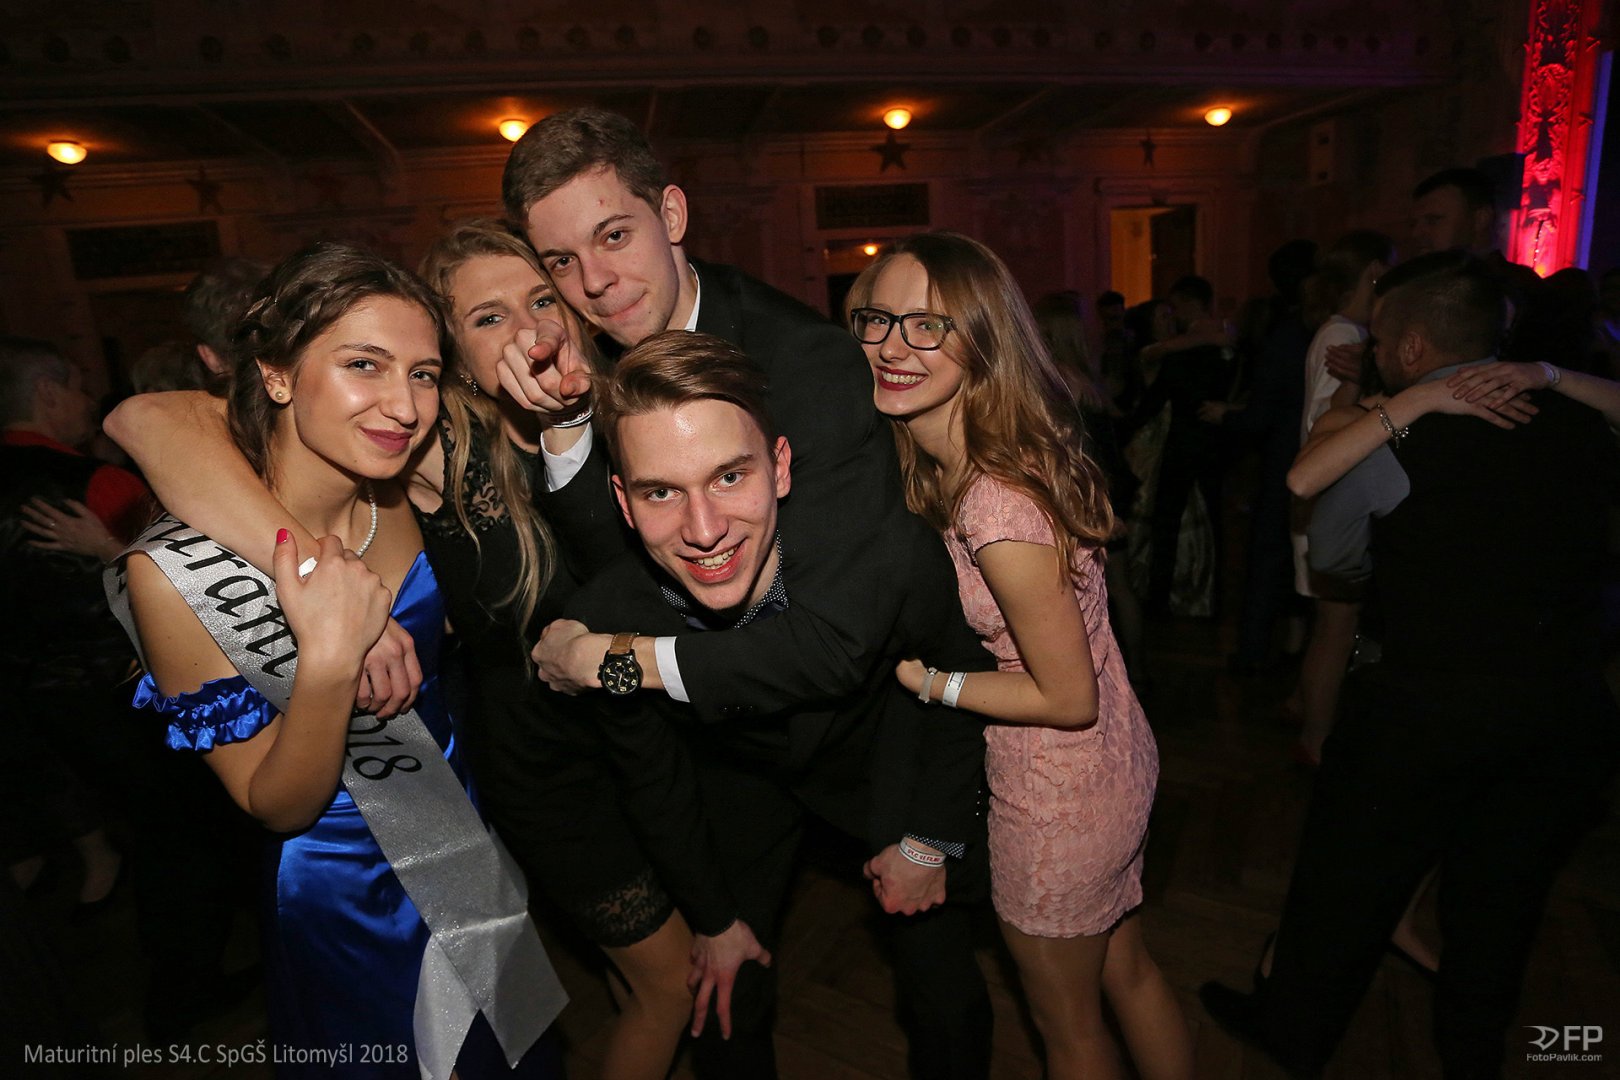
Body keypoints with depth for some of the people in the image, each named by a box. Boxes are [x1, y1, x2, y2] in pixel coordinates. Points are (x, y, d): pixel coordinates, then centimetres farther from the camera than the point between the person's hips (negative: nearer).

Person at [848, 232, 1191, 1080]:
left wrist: (918, 676, -18)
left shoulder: (996, 507, -32)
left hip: (1057, 800, -8)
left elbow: (1071, 698, -23)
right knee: (1124, 968, 31)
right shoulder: (944, 463, -5)